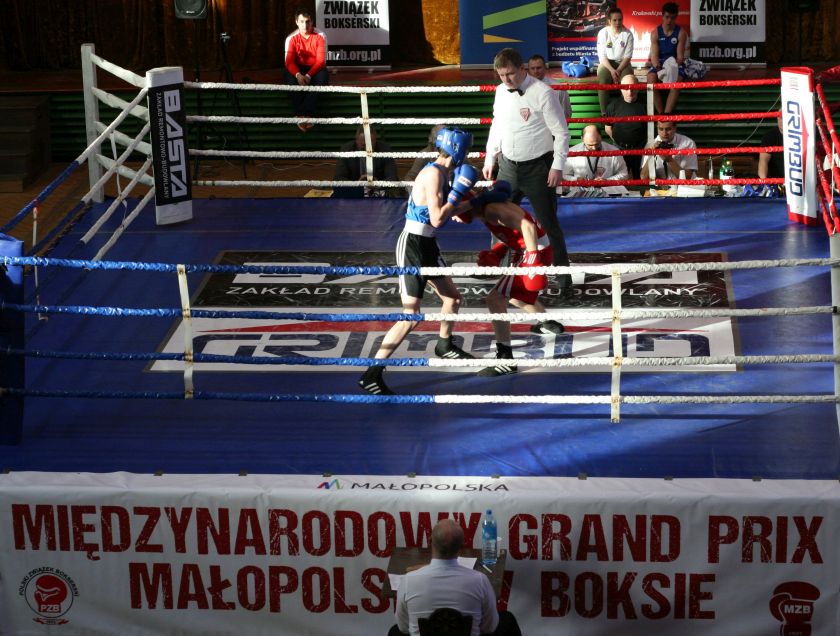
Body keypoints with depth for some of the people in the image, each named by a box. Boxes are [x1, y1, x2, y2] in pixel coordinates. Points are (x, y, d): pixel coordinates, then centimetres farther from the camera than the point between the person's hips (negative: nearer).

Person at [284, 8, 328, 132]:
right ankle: (301, 115, -36)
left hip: (315, 69, -1)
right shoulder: (292, 38, -6)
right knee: (291, 78, -33)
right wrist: (298, 75, -36)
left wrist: (308, 75, -32)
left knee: (322, 77, -36)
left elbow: (321, 61, -16)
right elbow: (289, 61, -14)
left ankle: (307, 114, -41)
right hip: (298, 70, 1)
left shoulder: (320, 37, -10)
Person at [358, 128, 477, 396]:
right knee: (410, 317, -14)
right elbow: (437, 219, -24)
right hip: (413, 245, -10)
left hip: (427, 245, 10)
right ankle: (371, 375, -13)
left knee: (452, 298, 25)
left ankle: (444, 345, 51)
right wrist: (458, 192, -17)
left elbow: (445, 211, 18)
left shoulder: (443, 172, 9)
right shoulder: (434, 174, -19)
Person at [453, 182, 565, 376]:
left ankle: (505, 360, -13)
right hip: (523, 250, 10)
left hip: (535, 252, -10)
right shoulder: (486, 207, 8)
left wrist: (532, 260, -32)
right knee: (513, 295, 33)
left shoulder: (491, 210, -22)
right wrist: (496, 253, 5)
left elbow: (527, 227, -30)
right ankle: (548, 324, 58)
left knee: (495, 299, -15)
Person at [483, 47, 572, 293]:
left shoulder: (542, 93, -15)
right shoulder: (501, 92, 4)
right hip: (508, 166, 5)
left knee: (549, 224, 0)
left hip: (537, 168, -5)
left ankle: (563, 277, 9)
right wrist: (490, 158, 16)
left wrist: (558, 166, -15)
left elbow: (561, 133, -11)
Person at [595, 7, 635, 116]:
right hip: (607, 63, 0)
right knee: (603, 79, -32)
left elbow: (627, 57, -7)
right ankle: (604, 113, -30)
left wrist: (618, 70, -22)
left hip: (622, 63, 0)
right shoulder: (603, 33, -9)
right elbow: (602, 56, -8)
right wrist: (612, 70, -23)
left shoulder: (627, 34, -9)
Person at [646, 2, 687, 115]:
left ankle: (667, 114, -34)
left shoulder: (681, 33, -2)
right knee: (651, 80, -32)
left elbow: (680, 56, -5)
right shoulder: (655, 33, 0)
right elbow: (654, 55, -8)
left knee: (676, 82, -34)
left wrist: (674, 67, -25)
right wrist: (659, 69, -27)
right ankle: (661, 114, -26)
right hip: (658, 64, 1)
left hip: (674, 65, -1)